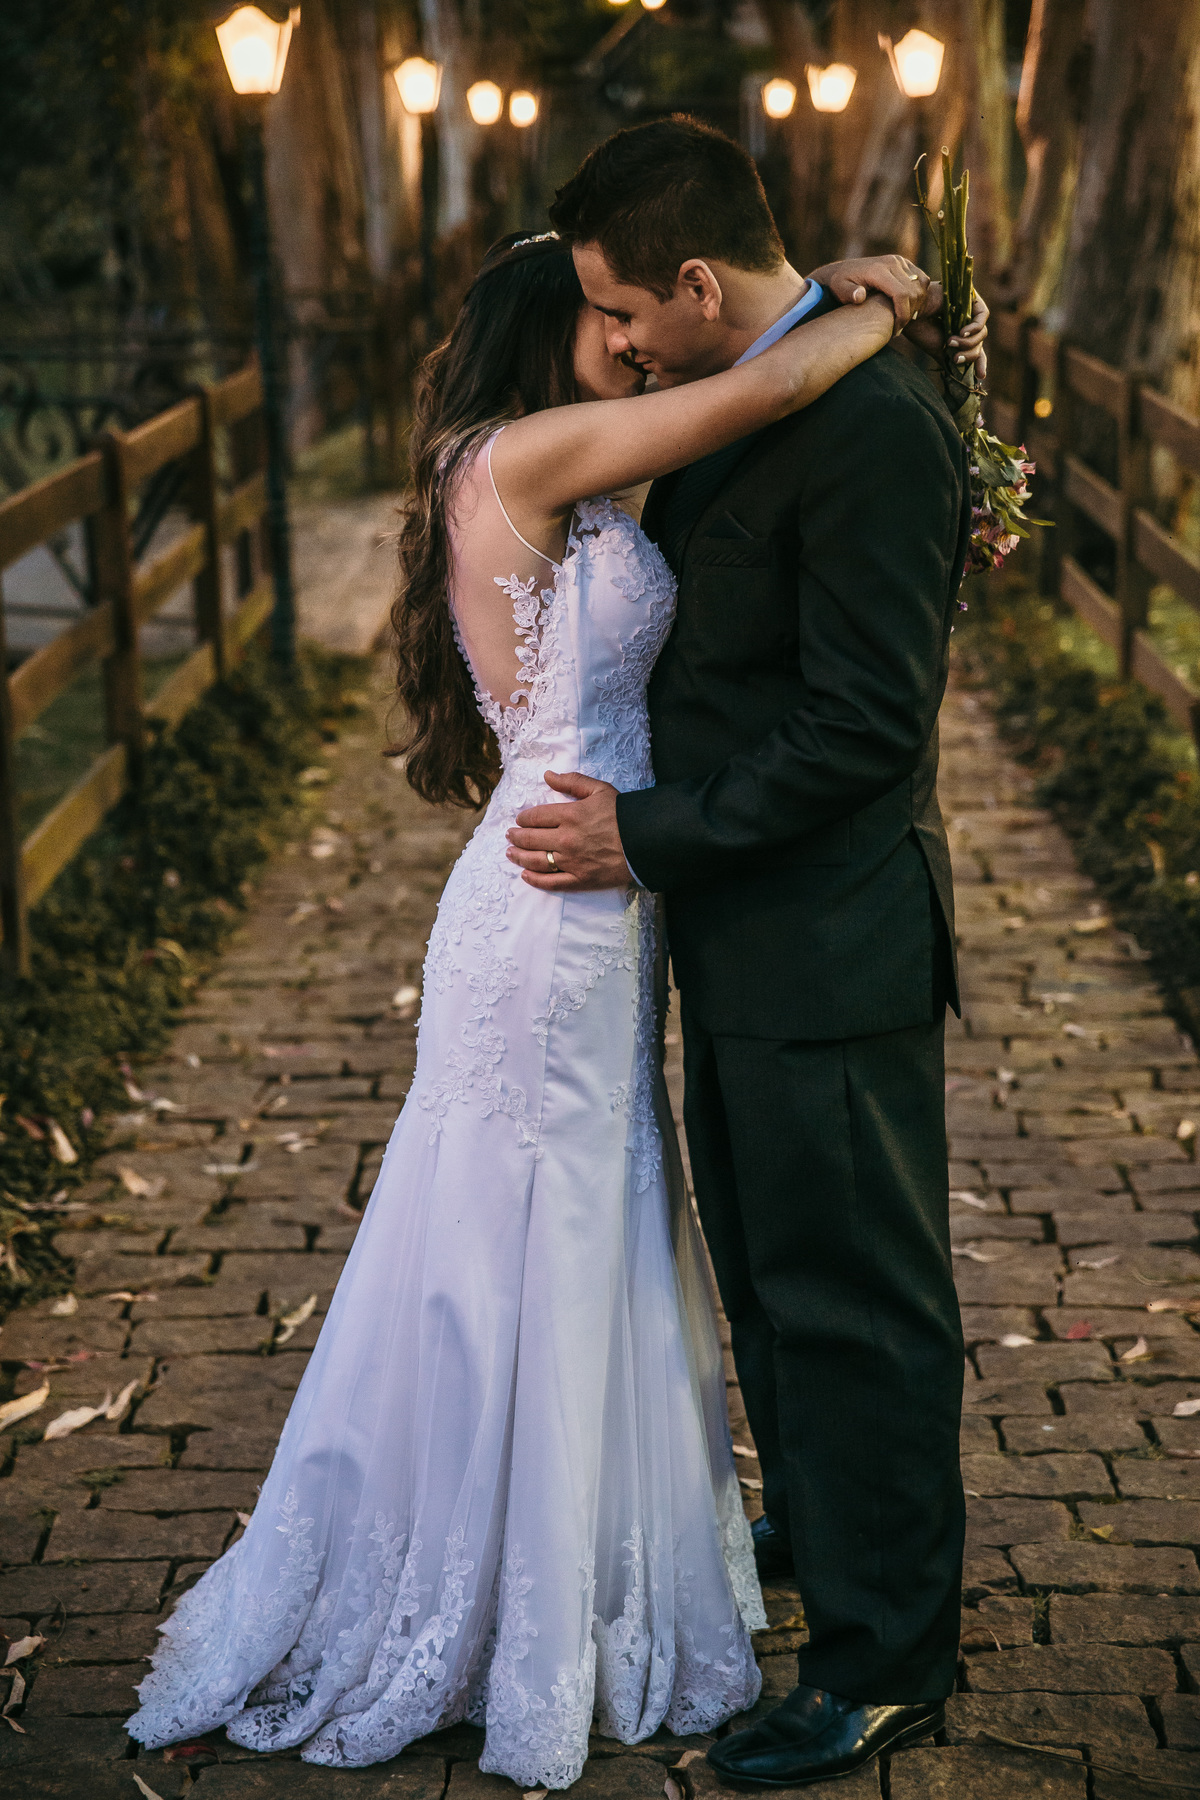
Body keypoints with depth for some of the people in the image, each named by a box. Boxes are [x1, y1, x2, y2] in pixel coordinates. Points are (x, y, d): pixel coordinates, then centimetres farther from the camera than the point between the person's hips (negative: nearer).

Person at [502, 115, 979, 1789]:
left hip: (829, 943, -9)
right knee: (767, 1262, 24)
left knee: (854, 1294, 3)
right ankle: (815, 1527, 44)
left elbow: (864, 725, -24)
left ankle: (885, 1659, 18)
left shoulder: (875, 428, -23)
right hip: (744, 926, 10)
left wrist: (649, 836, -19)